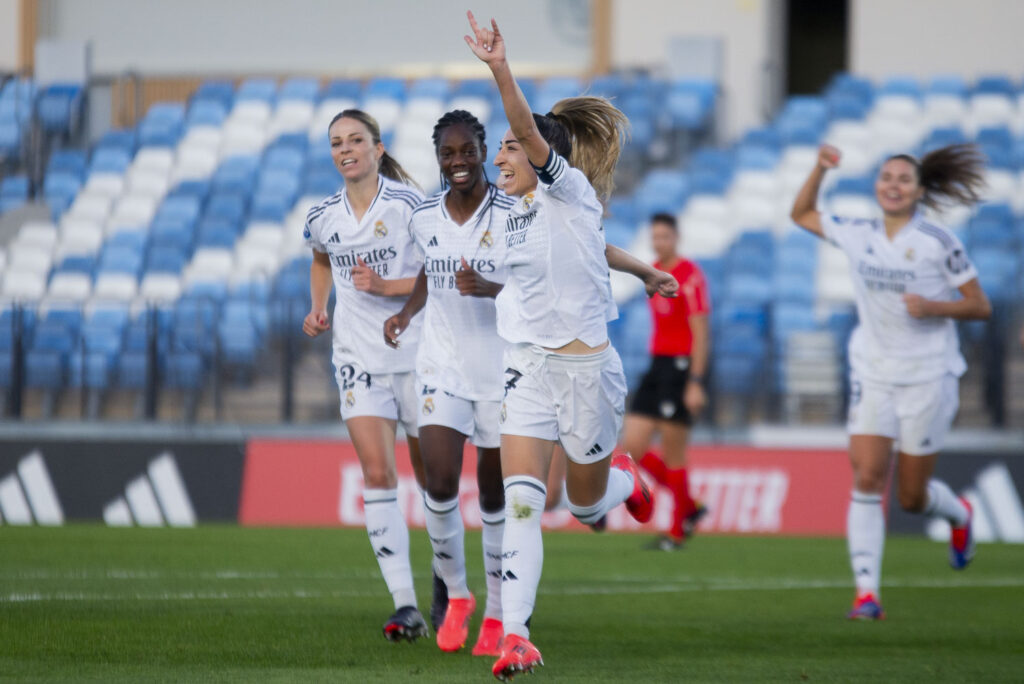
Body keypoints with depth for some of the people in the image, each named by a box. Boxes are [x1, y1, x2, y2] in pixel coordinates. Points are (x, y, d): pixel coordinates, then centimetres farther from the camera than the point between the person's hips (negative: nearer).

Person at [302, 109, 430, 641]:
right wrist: (317, 308, 13)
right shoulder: (323, 217, 5)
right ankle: (405, 606, -14)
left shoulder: (409, 204, -10)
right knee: (377, 473, -12)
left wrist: (385, 286, -21)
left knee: (431, 474, 4)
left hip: (415, 352, -3)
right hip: (358, 355, 3)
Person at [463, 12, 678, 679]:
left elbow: (532, 132, -31)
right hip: (529, 369, 5)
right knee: (521, 503, -11)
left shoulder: (572, 192, -12)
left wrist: (501, 71, -43)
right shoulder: (522, 211, 8)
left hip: (586, 368, -5)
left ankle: (625, 478, 48)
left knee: (586, 504, 12)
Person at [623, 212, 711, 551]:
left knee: (672, 453, -4)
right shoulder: (653, 273, 14)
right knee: (632, 447, 0)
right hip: (657, 365, 8)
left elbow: (700, 333, -14)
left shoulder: (690, 276, -11)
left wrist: (695, 383, -18)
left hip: (681, 367, -8)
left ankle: (677, 531, 8)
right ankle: (689, 508, 15)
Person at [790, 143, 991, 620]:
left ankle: (959, 515, 41)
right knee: (866, 478, -14)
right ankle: (866, 592, -15)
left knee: (912, 498, 5)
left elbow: (980, 307, -5)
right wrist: (820, 169, 2)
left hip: (928, 378, -3)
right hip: (872, 375, 3)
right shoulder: (858, 235, 3)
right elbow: (802, 214, 18)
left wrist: (934, 307, -22)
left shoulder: (937, 242, -9)